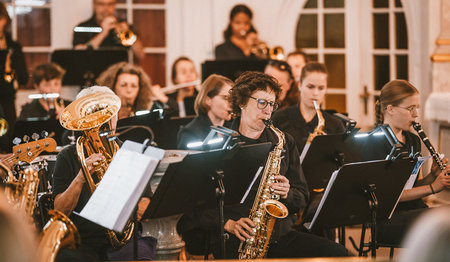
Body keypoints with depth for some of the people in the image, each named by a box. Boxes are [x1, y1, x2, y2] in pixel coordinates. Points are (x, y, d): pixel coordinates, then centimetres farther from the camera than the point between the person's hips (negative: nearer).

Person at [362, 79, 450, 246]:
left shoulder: (413, 141, 17)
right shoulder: (374, 143, -8)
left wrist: (433, 176, 1)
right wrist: (432, 188, -16)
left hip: (416, 210, 7)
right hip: (388, 218, -7)